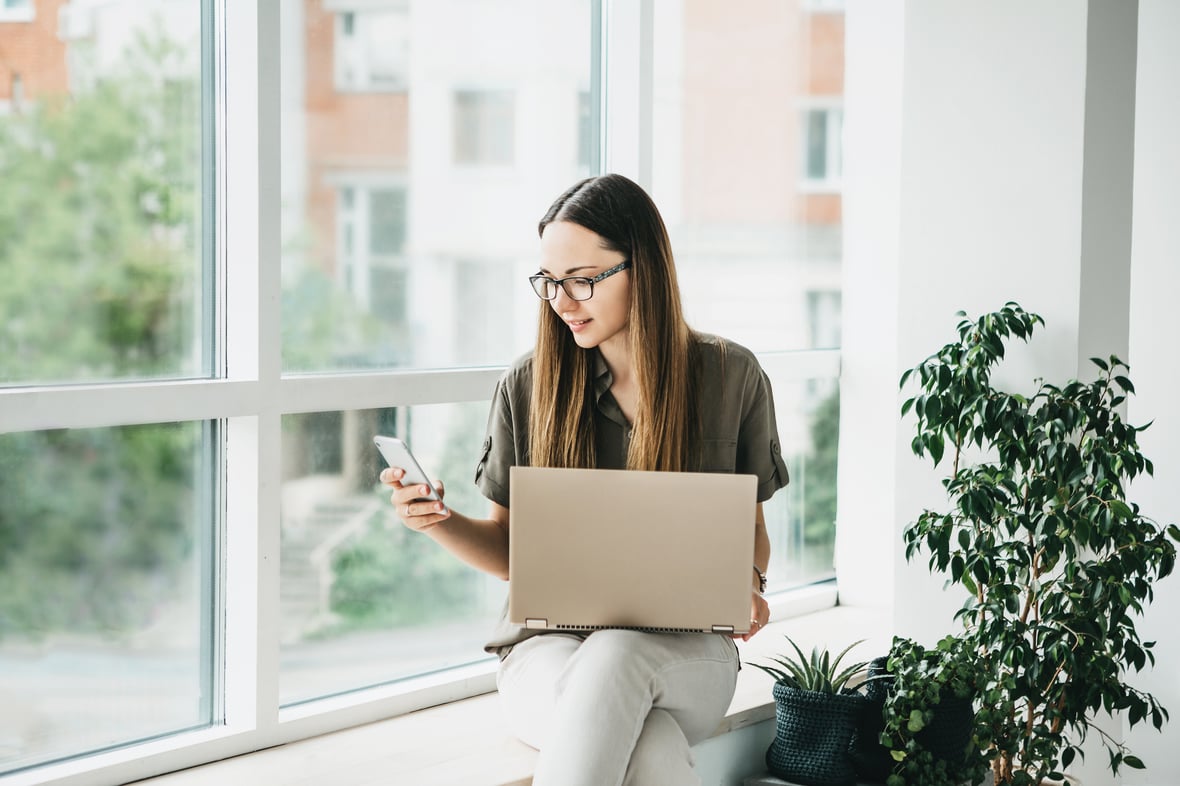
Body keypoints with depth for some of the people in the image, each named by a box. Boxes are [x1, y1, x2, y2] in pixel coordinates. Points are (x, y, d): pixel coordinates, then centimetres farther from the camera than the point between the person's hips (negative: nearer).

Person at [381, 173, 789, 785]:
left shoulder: (732, 377, 3)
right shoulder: (529, 385, 3)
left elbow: (751, 528, 13)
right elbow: (508, 550, 10)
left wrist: (749, 583, -10)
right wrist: (439, 522, -11)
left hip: (684, 649, 0)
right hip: (549, 644, 0)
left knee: (614, 655, -39)